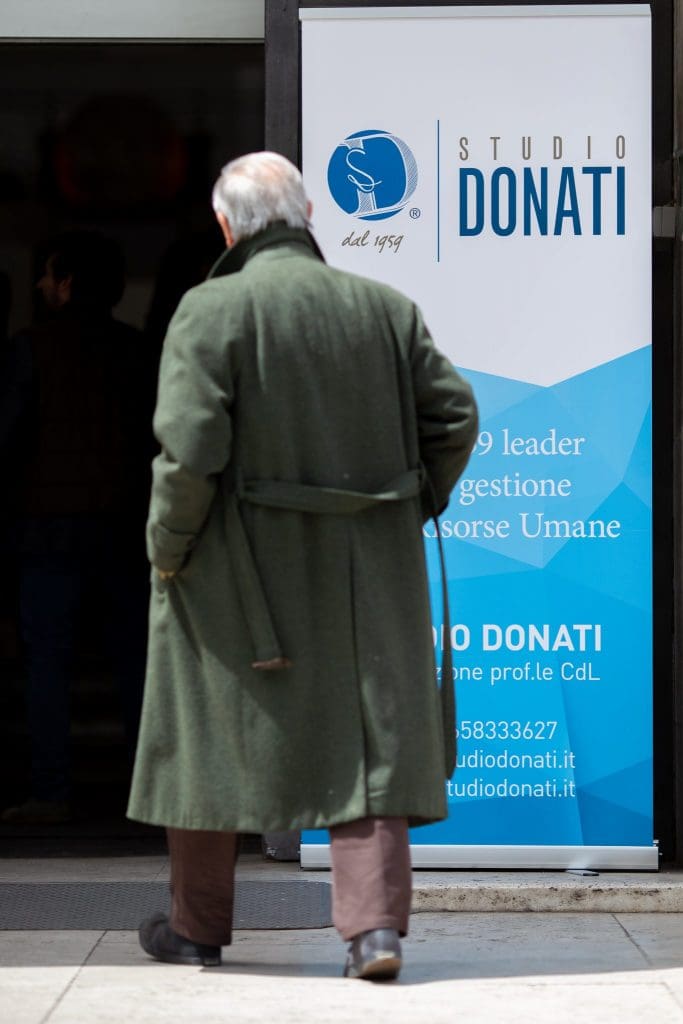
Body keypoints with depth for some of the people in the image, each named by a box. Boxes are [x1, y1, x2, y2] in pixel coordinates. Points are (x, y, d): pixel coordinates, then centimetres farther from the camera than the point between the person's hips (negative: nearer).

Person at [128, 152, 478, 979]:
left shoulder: (210, 312, -12)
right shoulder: (385, 309, 2)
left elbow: (188, 451, -18)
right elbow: (454, 419, 2)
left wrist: (167, 549, -5)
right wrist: (411, 510, 14)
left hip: (239, 573, -3)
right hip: (366, 571, 3)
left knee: (213, 733, 12)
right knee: (369, 736, 6)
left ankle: (197, 926, 24)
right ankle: (376, 925, -5)